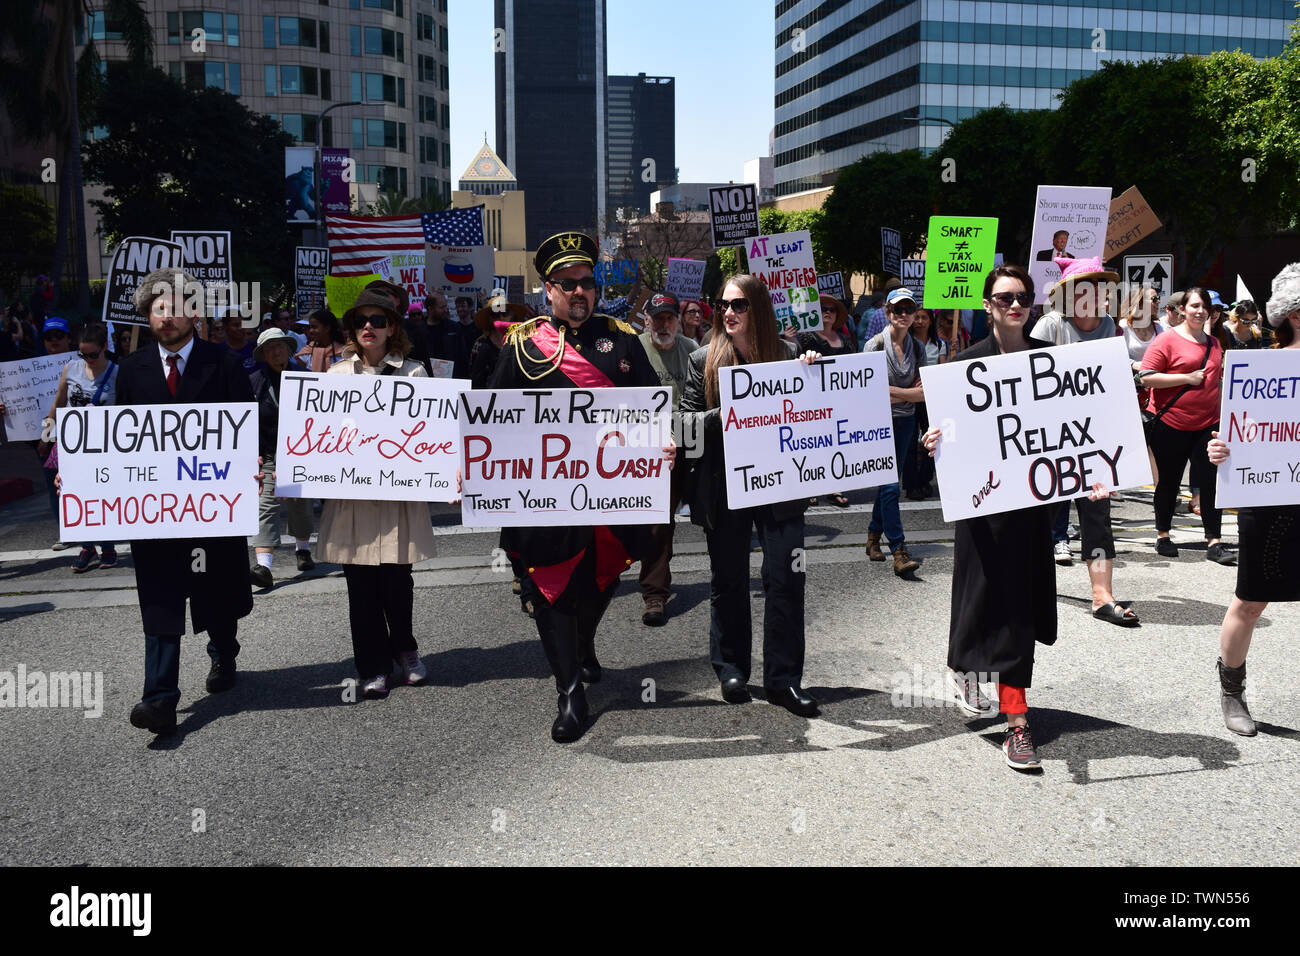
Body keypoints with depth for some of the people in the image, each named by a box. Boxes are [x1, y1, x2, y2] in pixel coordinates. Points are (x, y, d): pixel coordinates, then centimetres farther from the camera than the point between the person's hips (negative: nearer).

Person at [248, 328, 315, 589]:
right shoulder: (255, 382, -1)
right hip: (268, 455, -2)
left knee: (301, 504, 14)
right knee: (266, 505, -14)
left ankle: (303, 550, 40)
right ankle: (263, 567, -23)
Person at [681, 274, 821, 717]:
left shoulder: (787, 354, 3)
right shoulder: (705, 360, 3)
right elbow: (686, 420, -1)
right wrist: (722, 415, -19)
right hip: (723, 486, 0)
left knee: (786, 578, -2)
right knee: (728, 580, 10)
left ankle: (783, 678, 9)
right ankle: (730, 667, 26)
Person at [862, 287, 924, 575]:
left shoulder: (917, 349, 7)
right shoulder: (874, 345, -6)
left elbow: (923, 394, 1)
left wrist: (892, 393, -12)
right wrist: (908, 393, -10)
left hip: (905, 422, 5)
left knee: (889, 482, 11)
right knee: (890, 485, -11)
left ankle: (873, 536, 28)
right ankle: (899, 552, -13)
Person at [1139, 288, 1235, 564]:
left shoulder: (1214, 343, 13)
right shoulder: (1167, 339, -6)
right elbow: (1147, 377, -14)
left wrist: (1222, 415, 18)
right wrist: (1187, 378, -17)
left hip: (1207, 424, 5)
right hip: (1170, 424, -4)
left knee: (1211, 481, -2)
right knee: (1169, 481, 8)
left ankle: (1213, 543, 2)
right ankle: (1163, 536, 24)